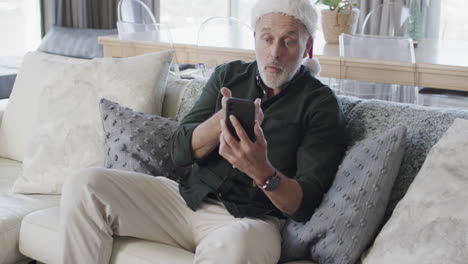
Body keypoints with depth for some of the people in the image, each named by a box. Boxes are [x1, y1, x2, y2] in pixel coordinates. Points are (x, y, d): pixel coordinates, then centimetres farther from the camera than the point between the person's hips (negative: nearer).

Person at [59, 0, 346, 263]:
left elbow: (305, 204, -12)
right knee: (85, 185, -12)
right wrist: (222, 120, -20)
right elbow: (181, 150, 1)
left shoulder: (321, 104, -3)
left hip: (250, 220, -5)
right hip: (189, 196, 5)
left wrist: (262, 171, -33)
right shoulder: (229, 75, 11)